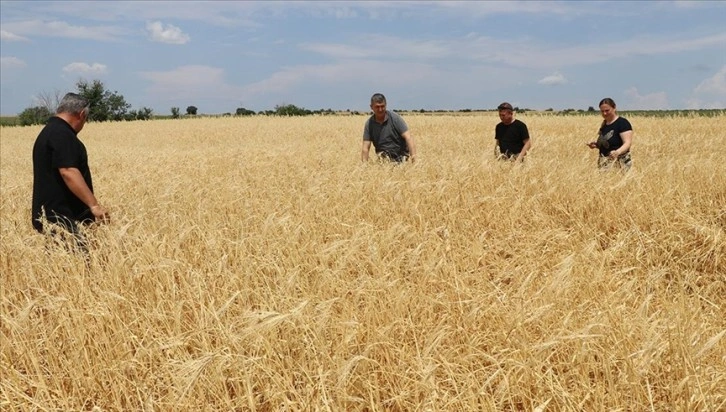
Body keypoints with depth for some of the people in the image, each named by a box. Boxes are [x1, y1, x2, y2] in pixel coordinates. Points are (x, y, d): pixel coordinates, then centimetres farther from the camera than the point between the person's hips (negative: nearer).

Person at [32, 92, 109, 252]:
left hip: (53, 214, 10)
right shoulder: (61, 134, -13)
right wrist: (94, 205, -28)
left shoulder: (50, 131, 19)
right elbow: (68, 172, -25)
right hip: (59, 217, -10)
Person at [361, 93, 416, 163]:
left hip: (401, 155, -1)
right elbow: (365, 148, -2)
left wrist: (413, 155, -30)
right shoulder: (369, 124, -2)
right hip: (384, 156, 1)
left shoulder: (395, 117, -10)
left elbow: (408, 137, -17)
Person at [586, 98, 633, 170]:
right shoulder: (604, 124, 13)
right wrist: (596, 145, 4)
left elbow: (627, 143, -18)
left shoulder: (622, 123, -8)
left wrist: (617, 152, -37)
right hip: (604, 163, 6)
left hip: (619, 163, -6)